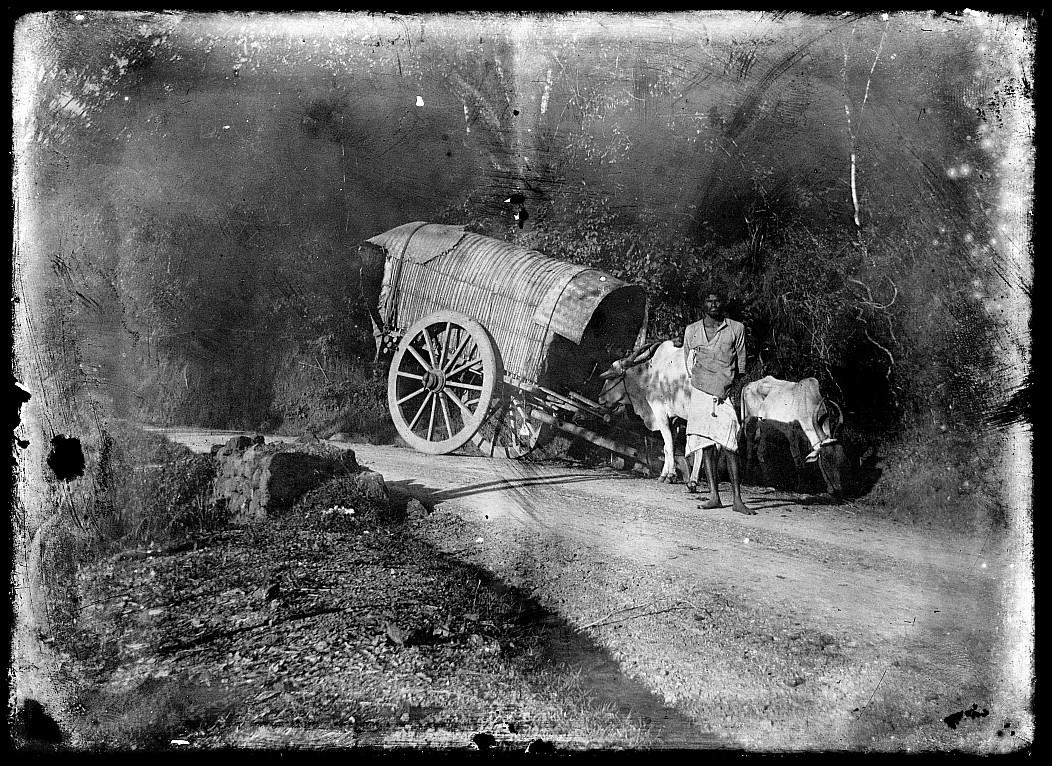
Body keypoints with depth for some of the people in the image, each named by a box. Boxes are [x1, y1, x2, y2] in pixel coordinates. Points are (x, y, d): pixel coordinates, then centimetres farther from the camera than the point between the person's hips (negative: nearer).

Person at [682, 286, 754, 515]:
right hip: (700, 392, 2)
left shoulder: (736, 329, 5)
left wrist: (728, 386, -4)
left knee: (731, 447, -8)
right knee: (705, 444, -1)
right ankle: (714, 496, 4)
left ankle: (737, 499, -6)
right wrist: (699, 380, 5)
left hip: (725, 393, -2)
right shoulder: (692, 330, 10)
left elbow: (741, 363, 7)